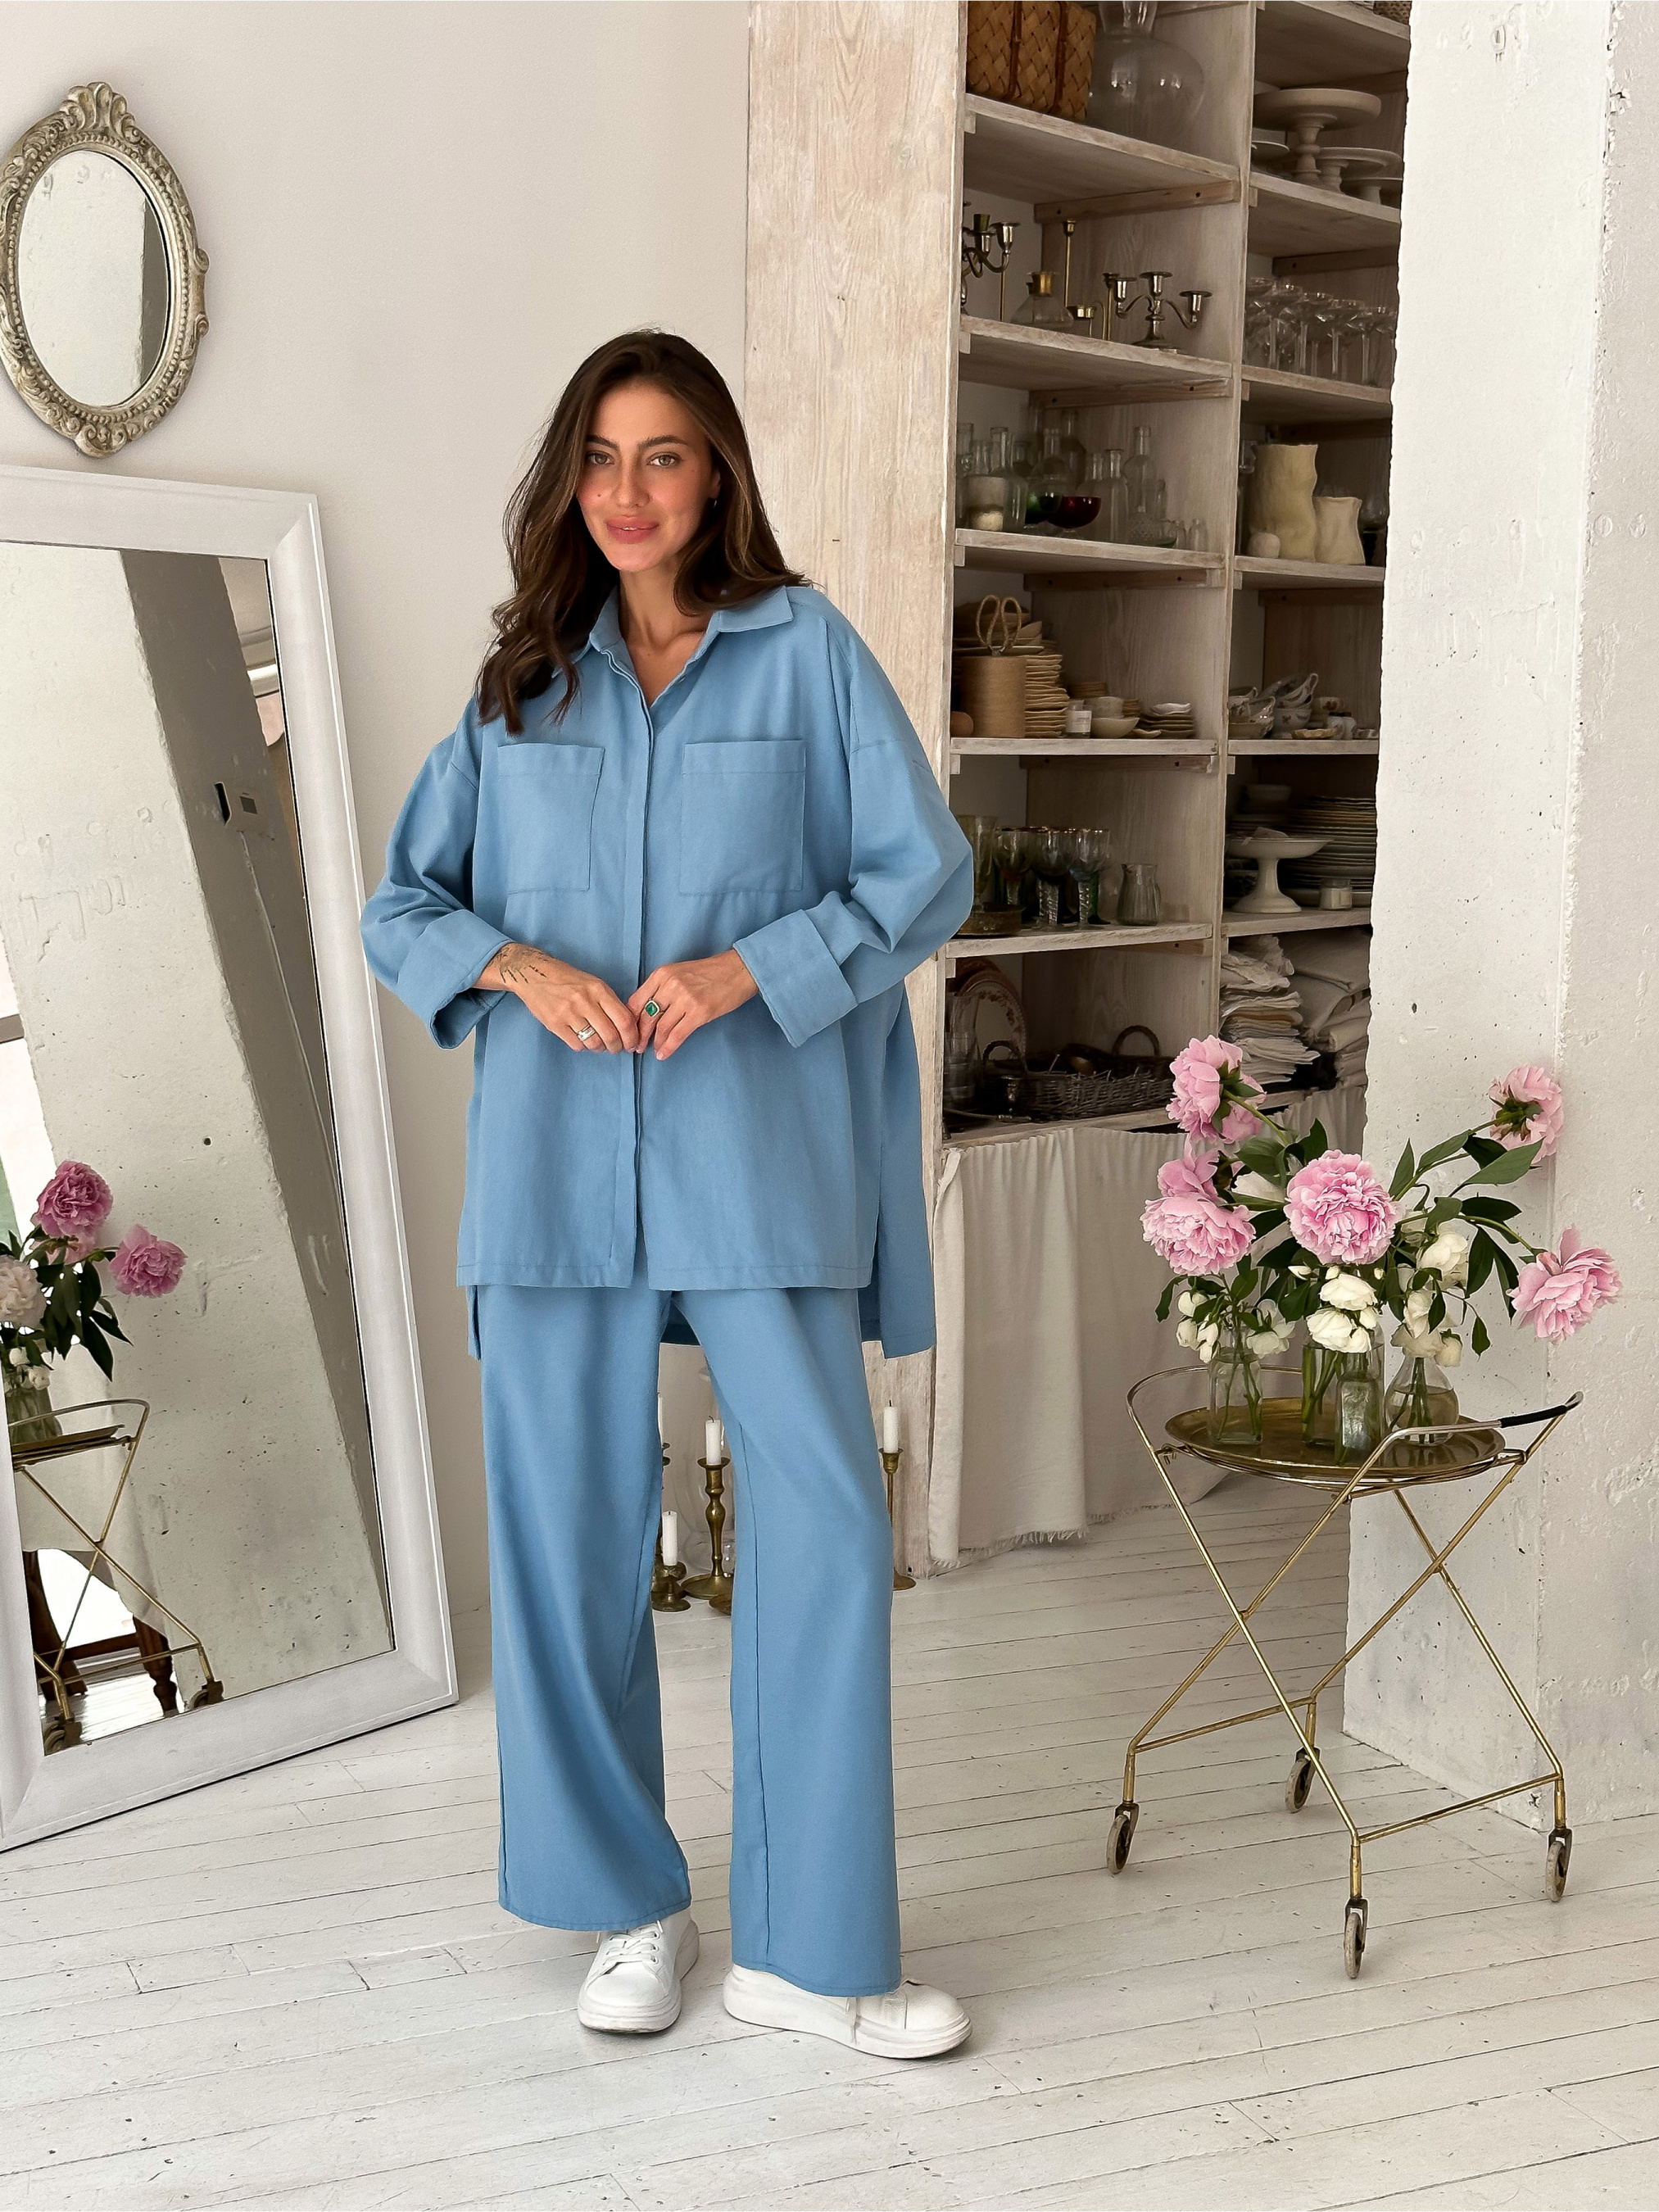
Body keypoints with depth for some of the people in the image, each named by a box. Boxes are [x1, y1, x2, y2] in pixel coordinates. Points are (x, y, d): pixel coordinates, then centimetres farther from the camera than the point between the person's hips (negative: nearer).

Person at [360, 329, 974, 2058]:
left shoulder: (807, 652, 4)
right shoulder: (519, 680, 13)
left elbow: (927, 875, 1)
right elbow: (399, 906, 13)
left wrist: (746, 967, -12)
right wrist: (522, 968, -7)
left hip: (755, 1150, -2)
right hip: (559, 1160, 3)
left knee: (823, 1514, -6)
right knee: (569, 1525, 5)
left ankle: (806, 1951, 7)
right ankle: (632, 1909, 23)